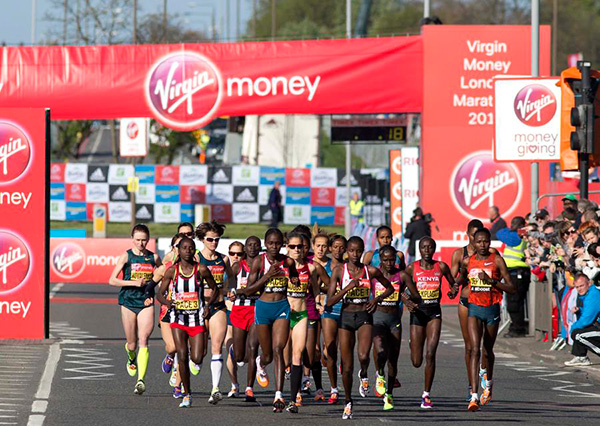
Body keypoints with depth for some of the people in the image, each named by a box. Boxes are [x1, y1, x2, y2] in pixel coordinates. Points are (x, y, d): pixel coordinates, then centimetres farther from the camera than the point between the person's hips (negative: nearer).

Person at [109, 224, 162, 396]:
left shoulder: (154, 258, 4)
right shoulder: (126, 256, -2)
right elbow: (112, 280, -7)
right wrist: (134, 283, -17)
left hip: (146, 303, 0)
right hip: (128, 302, 0)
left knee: (143, 341, -15)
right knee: (132, 344, 9)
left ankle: (141, 380, -22)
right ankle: (131, 359, 47)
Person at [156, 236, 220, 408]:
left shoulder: (201, 270, -2)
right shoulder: (172, 270, -2)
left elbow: (214, 288, 12)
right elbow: (160, 293, 1)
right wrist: (166, 302, -21)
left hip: (196, 318, 0)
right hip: (178, 317, 0)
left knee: (197, 359, -7)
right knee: (182, 357, -9)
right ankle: (186, 395, 2)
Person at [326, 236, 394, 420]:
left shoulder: (371, 271, -1)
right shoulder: (339, 271, -3)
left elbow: (390, 288, 14)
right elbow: (329, 301, -8)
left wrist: (377, 299, -4)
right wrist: (347, 288, -20)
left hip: (364, 316, 0)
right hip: (346, 316, 0)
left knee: (363, 356, -25)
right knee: (347, 367, 2)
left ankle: (364, 375, 12)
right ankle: (348, 402, 23)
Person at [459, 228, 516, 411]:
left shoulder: (497, 260, -5)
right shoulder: (467, 261, 3)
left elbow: (512, 287, -8)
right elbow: (461, 277, 25)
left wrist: (491, 281, -19)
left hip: (492, 309, 0)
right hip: (474, 308, 0)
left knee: (488, 349, 16)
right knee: (475, 349, -16)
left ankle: (488, 383, 47)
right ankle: (474, 396, -24)